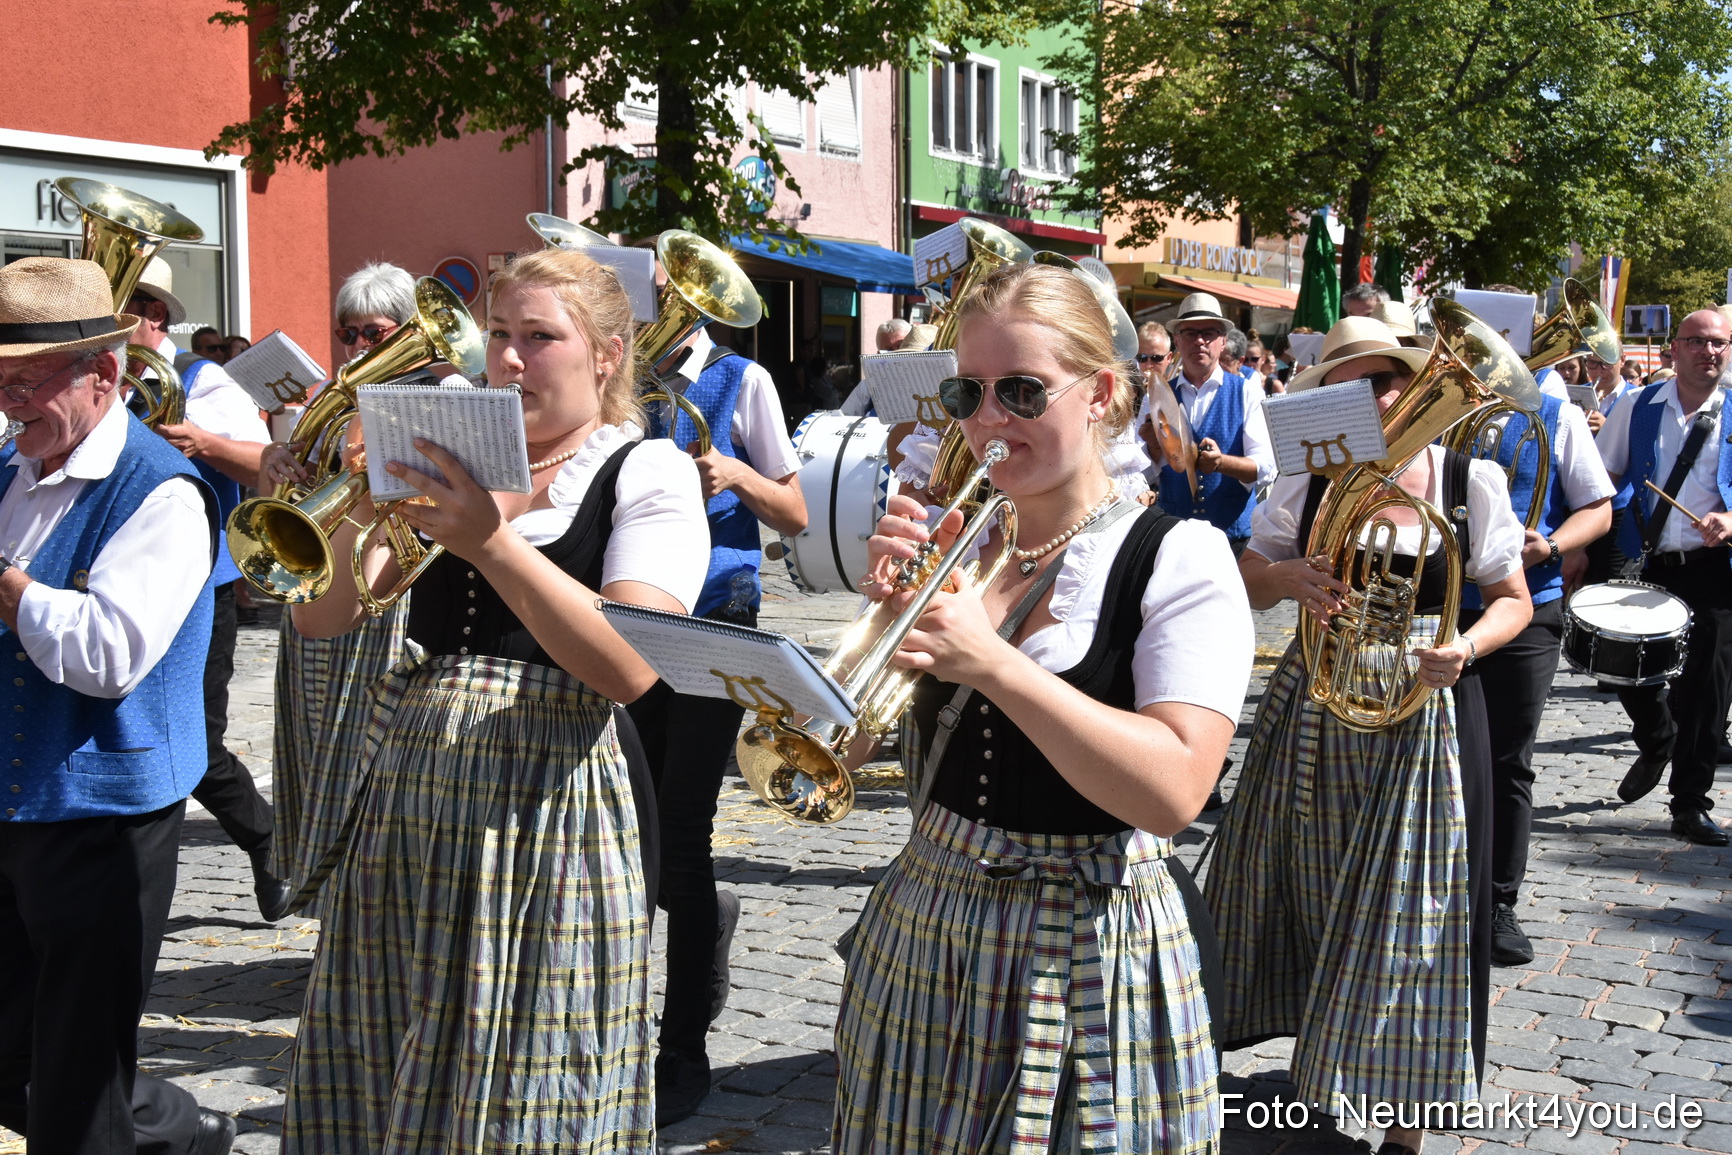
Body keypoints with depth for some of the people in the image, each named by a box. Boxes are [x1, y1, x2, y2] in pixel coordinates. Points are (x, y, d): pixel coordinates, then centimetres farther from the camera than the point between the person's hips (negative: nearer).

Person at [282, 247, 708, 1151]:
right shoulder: (450, 463, 11)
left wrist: (492, 543, -24)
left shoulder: (650, 473, -3)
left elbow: (630, 667, -18)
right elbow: (319, 616, 6)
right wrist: (370, 510, -11)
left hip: (547, 804, -5)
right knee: (382, 1074, 14)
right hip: (408, 792, 5)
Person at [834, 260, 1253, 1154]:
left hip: (1086, 964, -5)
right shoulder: (951, 543, 4)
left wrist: (992, 662, -28)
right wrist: (890, 611, -13)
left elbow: (1173, 792, -23)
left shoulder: (1179, 560, -10)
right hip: (921, 941, 5)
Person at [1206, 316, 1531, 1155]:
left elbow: (1513, 601, 1)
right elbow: (1246, 583, 4)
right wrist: (1288, 577, -18)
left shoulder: (1469, 481, -6)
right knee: (1306, 889, 14)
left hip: (1423, 716, -3)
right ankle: (1318, 1046, 39)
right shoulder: (1307, 481, 0)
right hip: (1311, 712, 3)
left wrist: (1464, 647, -19)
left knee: (1409, 908, 2)